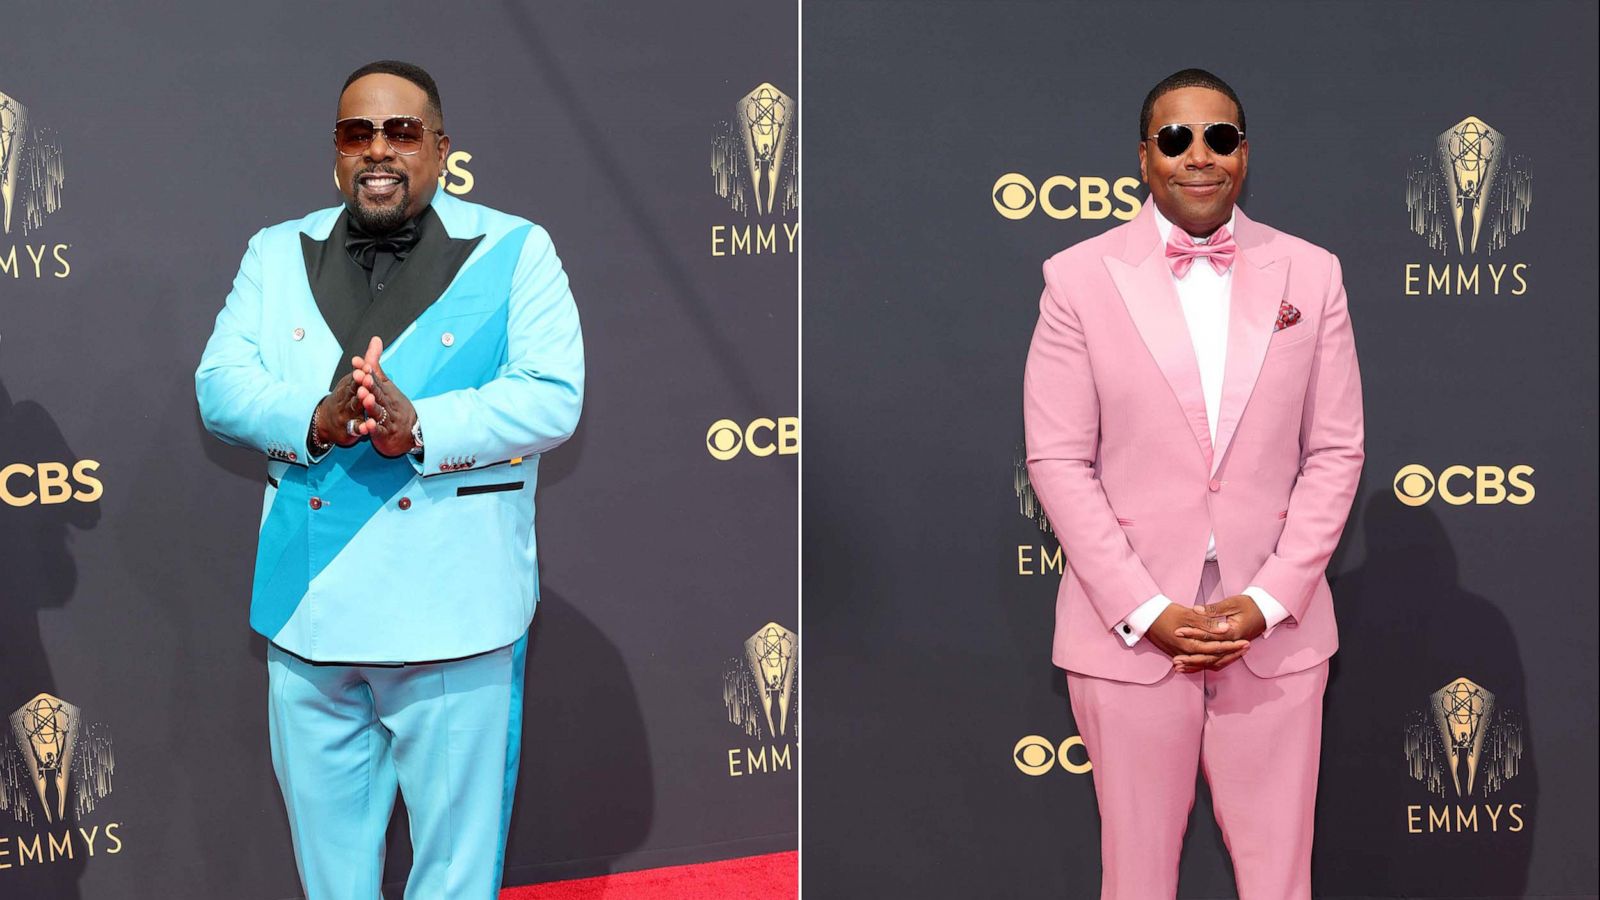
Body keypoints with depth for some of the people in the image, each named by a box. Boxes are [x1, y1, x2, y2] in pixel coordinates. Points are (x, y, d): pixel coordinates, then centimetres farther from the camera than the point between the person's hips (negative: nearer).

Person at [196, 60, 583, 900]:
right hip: (307, 606, 4)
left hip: (452, 608, -3)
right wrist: (314, 418, -19)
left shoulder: (515, 250, -2)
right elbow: (219, 383, 2)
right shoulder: (277, 252, 10)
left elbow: (552, 397, -10)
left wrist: (420, 427, -24)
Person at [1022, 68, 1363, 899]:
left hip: (1276, 630, 2)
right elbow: (1058, 460, -4)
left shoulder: (1311, 275, 4)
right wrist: (1146, 611, -10)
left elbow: (1336, 451, 4)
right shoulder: (1078, 278, -2)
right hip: (1128, 631, -1)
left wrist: (1268, 600, -7)